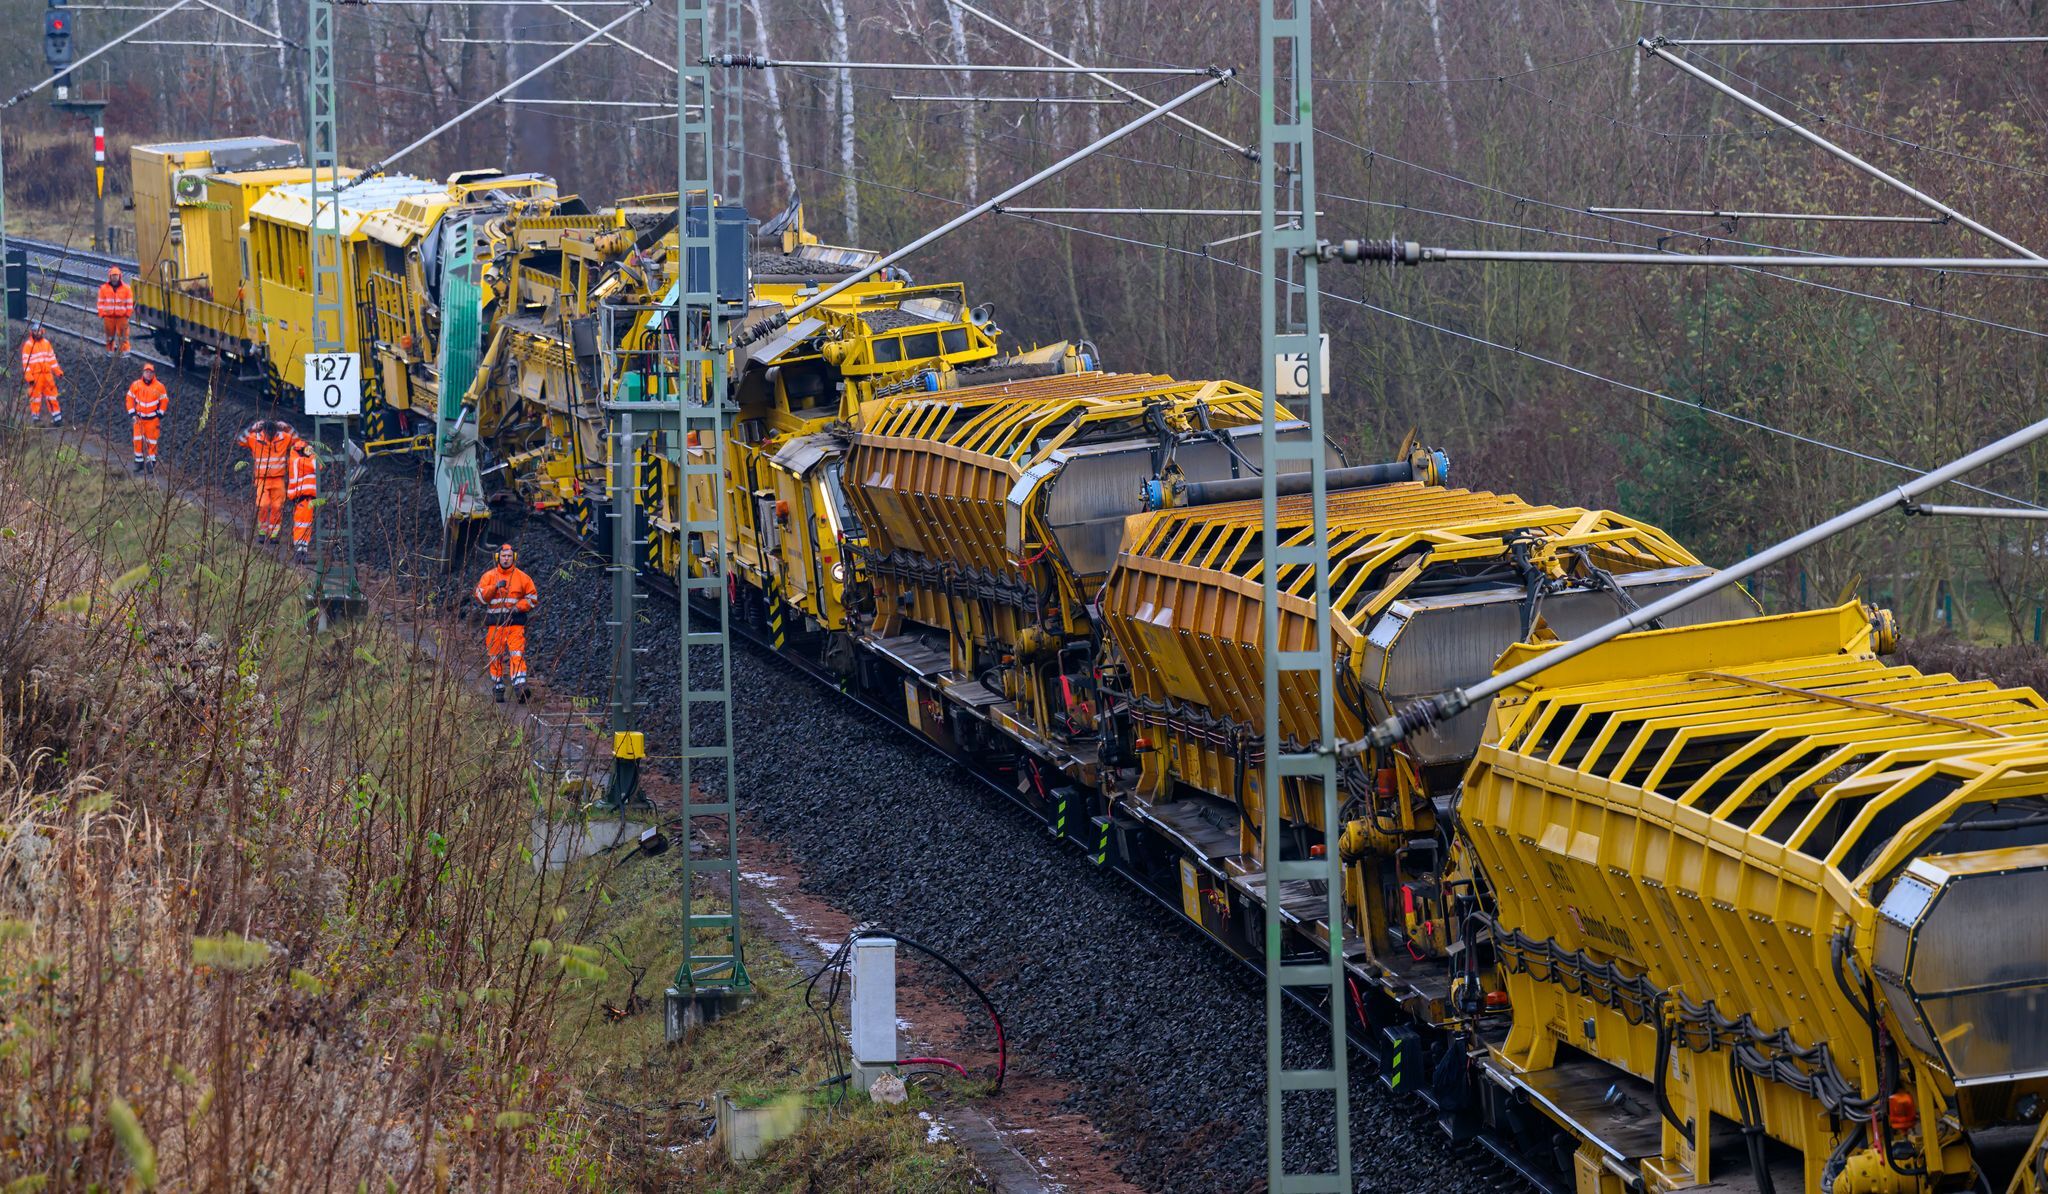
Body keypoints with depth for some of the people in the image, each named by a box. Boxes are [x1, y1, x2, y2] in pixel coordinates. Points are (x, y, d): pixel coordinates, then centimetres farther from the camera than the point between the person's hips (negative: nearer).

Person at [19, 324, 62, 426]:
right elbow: (25, 362, -6)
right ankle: (35, 417, 7)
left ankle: (57, 417, 8)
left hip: (47, 374, 4)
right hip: (35, 375, -4)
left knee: (51, 395, 5)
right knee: (35, 396, -1)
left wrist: (58, 371, 15)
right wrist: (29, 377, -13)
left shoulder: (46, 343, 12)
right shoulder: (28, 345, -3)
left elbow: (52, 358, 19)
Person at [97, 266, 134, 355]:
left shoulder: (126, 288, 0)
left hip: (122, 316, -1)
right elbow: (101, 303, 6)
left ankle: (124, 351, 2)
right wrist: (102, 315, 2)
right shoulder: (104, 288, 2)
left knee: (123, 335, -2)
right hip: (109, 316, 1)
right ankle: (110, 350, 20)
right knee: (110, 335, 10)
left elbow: (129, 303, 4)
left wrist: (128, 314, 0)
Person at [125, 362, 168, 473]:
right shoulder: (136, 385, -5)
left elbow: (164, 401, 3)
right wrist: (132, 414, -1)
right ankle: (139, 462, 10)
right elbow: (130, 399, 4)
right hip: (139, 417, 1)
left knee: (152, 441, 2)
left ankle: (151, 462, 13)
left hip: (153, 418, -1)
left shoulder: (159, 387, -7)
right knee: (138, 440, -3)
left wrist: (160, 415, -1)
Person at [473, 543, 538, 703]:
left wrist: (518, 607, -7)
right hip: (494, 622, 1)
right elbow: (480, 595, -3)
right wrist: (495, 587, -17)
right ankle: (498, 690, 15)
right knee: (496, 657, 6)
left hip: (515, 622, -1)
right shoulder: (489, 576, 7)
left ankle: (520, 686, -24)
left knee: (517, 655, -15)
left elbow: (533, 598, 9)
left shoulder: (522, 577, 6)